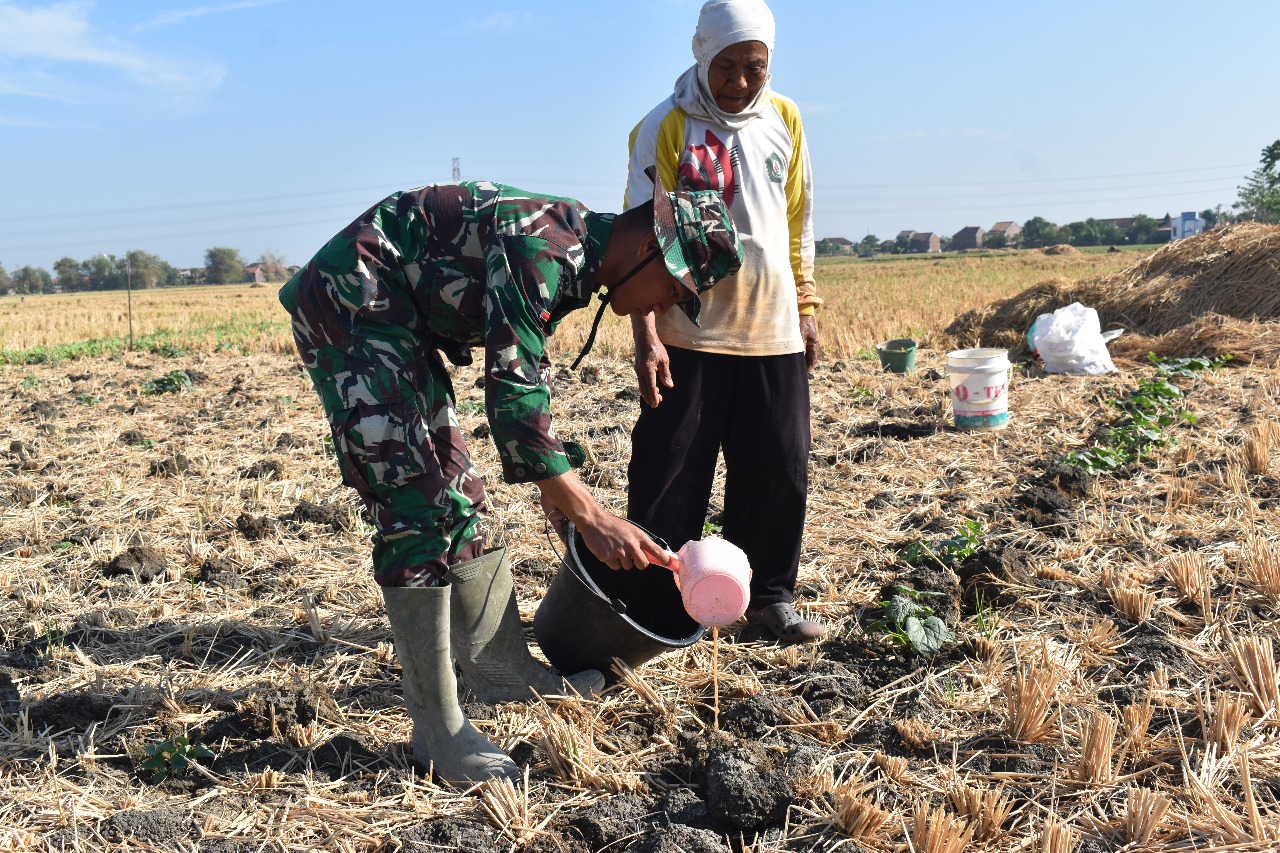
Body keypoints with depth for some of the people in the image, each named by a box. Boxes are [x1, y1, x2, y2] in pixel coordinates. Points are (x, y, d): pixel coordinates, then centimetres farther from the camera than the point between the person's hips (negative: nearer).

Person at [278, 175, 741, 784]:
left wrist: (557, 488, 25)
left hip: (401, 324, 10)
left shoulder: (575, 253, 6)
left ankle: (503, 669, 22)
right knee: (416, 510, -13)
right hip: (348, 305, -10)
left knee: (456, 498, 11)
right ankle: (438, 733, -5)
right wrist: (590, 518, -29)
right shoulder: (543, 246, -25)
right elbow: (511, 392, -30)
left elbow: (524, 376, 18)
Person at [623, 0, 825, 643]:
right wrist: (646, 335, -17)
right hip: (687, 335, -4)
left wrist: (806, 307, 14)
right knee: (669, 473, 0)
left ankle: (770, 595, 23)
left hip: (773, 332, 4)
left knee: (779, 471, 8)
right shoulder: (666, 127, -5)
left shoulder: (784, 119, 9)